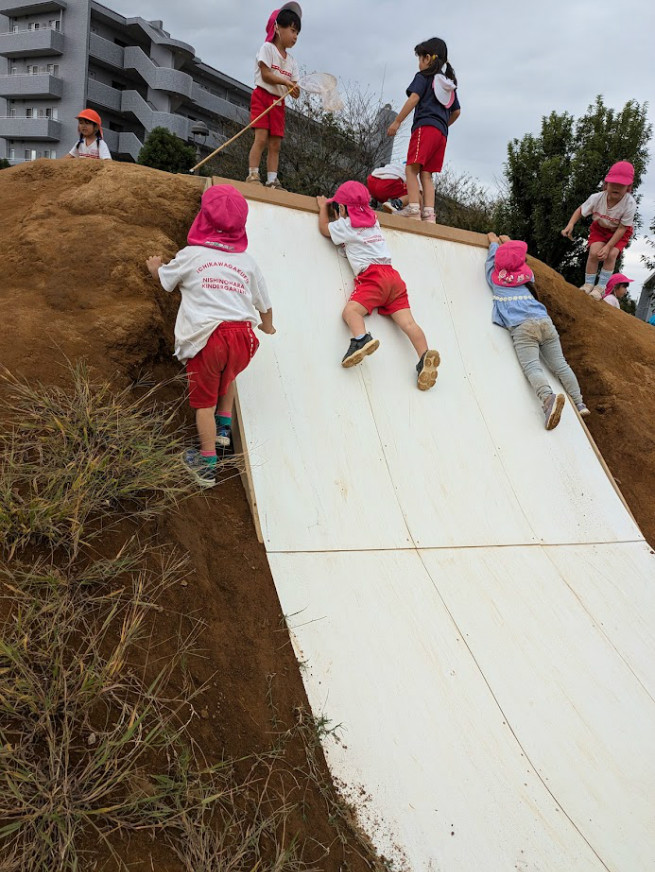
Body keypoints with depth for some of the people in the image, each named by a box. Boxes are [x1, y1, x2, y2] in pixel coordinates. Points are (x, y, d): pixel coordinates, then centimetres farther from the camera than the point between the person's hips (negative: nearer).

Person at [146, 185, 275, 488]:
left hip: (208, 336, -3)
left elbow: (164, 277, 25)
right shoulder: (247, 261, 14)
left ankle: (207, 465, 11)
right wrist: (267, 326, 46)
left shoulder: (191, 255, 6)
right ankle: (223, 427, 30)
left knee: (204, 400, 8)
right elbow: (264, 302, 24)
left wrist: (155, 266, 49)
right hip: (242, 335, 3)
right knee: (226, 378, 34)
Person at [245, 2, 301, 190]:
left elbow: (293, 86, 8)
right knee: (261, 138, -17)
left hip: (279, 103, 6)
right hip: (263, 97, -6)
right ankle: (252, 175, -18)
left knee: (275, 143, 1)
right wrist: (285, 81, -22)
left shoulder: (291, 61, 16)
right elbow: (265, 74, -13)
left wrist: (295, 90, -15)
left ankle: (272, 180, 1)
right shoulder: (267, 48, -2)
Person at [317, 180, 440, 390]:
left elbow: (324, 228, 26)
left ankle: (362, 339, -51)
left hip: (372, 276, -6)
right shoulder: (372, 221, 27)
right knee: (407, 320, -10)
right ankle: (425, 356, -32)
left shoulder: (345, 225, 8)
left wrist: (323, 208, 42)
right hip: (392, 275, 6)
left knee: (351, 310, -20)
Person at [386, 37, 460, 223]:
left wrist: (397, 121, -7)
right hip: (442, 132, 7)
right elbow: (456, 111, 29)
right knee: (426, 174, 6)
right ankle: (429, 213, -6)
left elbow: (414, 98, -8)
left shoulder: (423, 76, 6)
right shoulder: (449, 84, 27)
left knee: (412, 168, -13)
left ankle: (413, 208, -27)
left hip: (425, 126, -7)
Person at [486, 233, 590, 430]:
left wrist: (493, 241, 57)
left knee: (532, 367, -22)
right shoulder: (526, 275, 25)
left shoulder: (496, 278, 17)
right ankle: (578, 403, 0)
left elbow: (492, 257, 38)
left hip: (522, 327, -4)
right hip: (545, 322, 4)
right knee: (560, 365, 5)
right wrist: (509, 242, 63)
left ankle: (548, 397, -48)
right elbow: (519, 261, 48)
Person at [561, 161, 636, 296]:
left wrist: (608, 246, -29)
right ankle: (588, 284, 2)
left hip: (618, 231, -1)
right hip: (600, 227, 2)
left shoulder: (630, 203, -35)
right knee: (594, 252, -18)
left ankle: (601, 287, -4)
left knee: (611, 255, -21)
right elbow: (580, 210, -10)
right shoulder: (596, 198, -29)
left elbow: (622, 228, -25)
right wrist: (570, 225, -28)